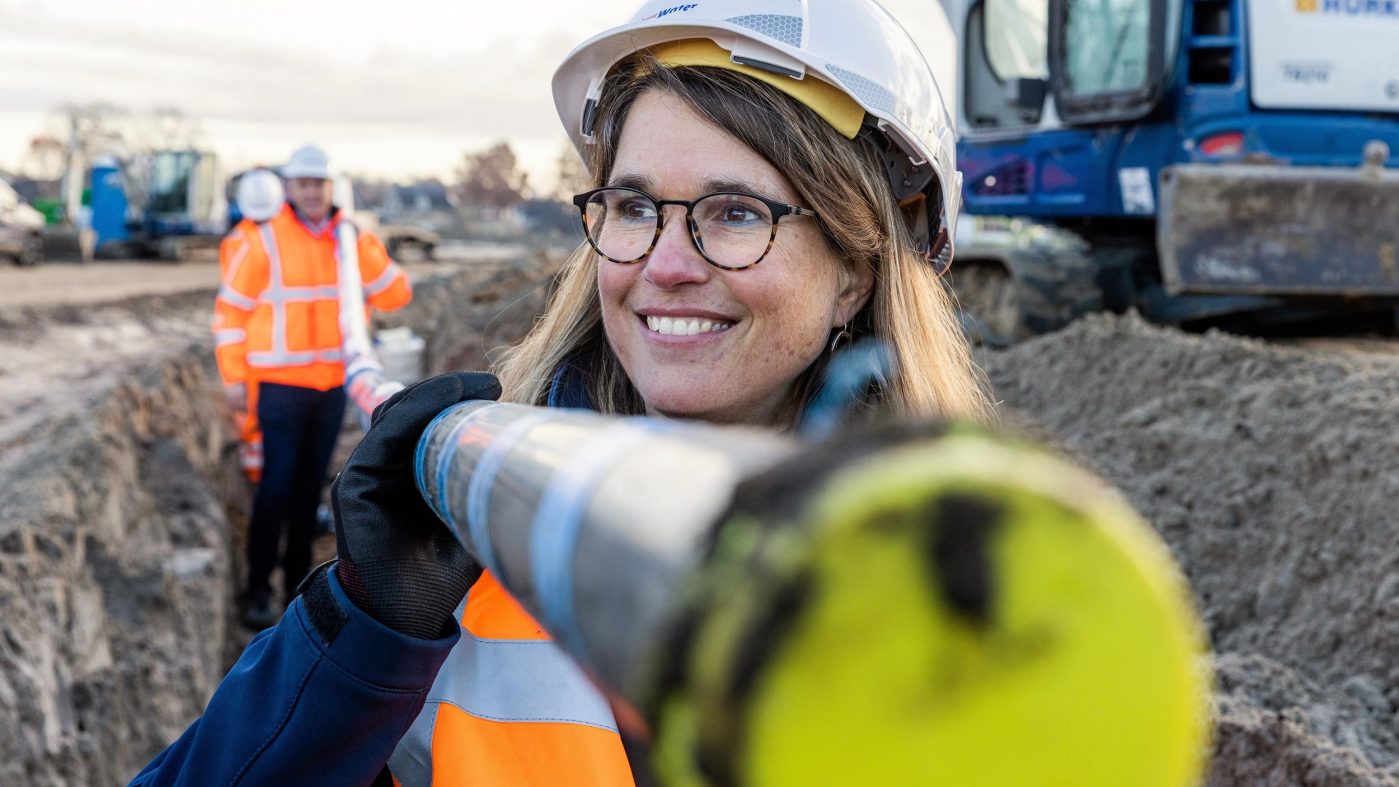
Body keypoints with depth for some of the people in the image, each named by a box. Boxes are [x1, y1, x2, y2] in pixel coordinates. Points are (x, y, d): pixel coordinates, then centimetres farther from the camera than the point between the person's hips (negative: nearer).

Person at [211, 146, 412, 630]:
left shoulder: (350, 239, 6)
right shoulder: (263, 240, -7)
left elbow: (395, 296, -2)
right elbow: (231, 309, -3)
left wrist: (363, 245, -14)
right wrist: (234, 375, -6)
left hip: (333, 385, 5)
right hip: (281, 385, -4)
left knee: (310, 486, 12)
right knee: (277, 485, -8)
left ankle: (297, 580, 23)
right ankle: (258, 590, 0)